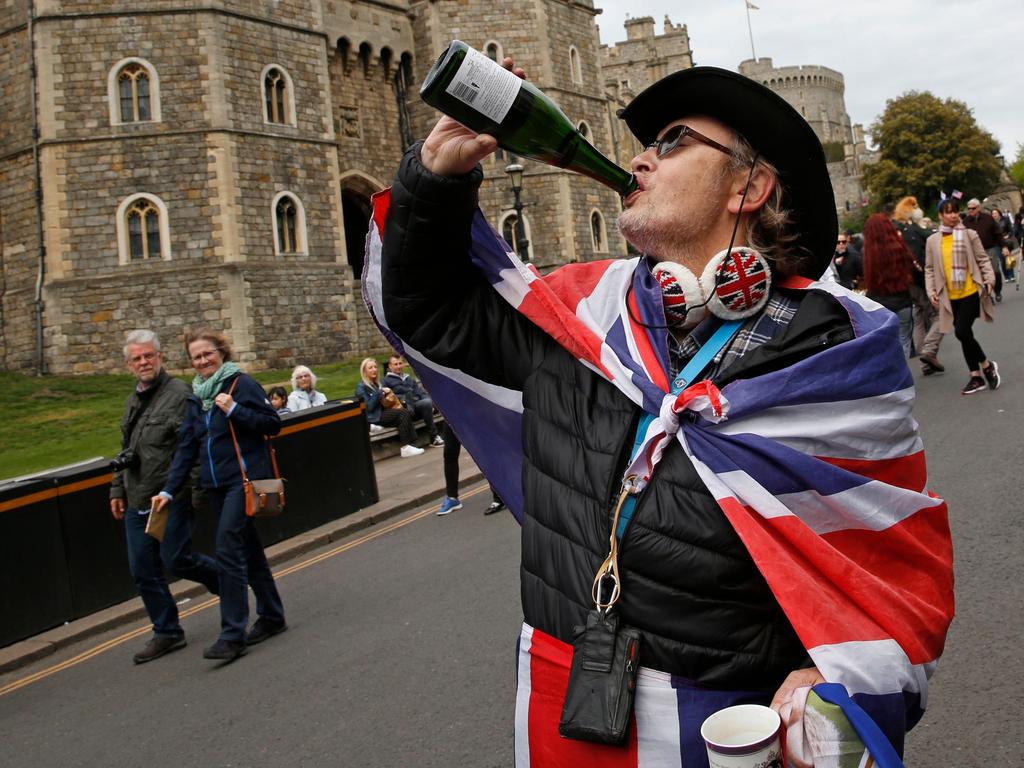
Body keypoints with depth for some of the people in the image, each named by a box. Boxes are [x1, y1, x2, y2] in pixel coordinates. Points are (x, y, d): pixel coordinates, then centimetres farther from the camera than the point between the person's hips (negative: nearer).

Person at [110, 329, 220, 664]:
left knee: (176, 560, -6)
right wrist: (117, 489, 22)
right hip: (137, 500, 8)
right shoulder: (134, 399, 16)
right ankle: (166, 633, 21)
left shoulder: (179, 392, -10)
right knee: (143, 571, 8)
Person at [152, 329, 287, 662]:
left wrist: (234, 410, -19)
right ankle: (272, 617, 26)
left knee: (228, 552, -13)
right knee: (248, 549, 14)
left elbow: (273, 424, -9)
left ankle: (233, 635, -8)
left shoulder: (241, 383, -6)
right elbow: (186, 447, 10)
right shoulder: (196, 397, 13)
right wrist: (169, 490, 3)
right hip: (216, 484, 7)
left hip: (244, 479, -7)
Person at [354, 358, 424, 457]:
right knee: (404, 413, -24)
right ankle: (405, 447, -26)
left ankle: (411, 444, -28)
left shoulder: (376, 384, 18)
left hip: (382, 413, 7)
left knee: (408, 413, -19)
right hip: (373, 418, -7)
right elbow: (368, 407, -16)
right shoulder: (361, 387, -6)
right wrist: (380, 393, -16)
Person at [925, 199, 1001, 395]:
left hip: (971, 293, -4)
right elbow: (930, 269, 9)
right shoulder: (933, 241, 5)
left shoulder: (970, 235, -2)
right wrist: (931, 291, 0)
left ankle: (987, 365, 7)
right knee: (965, 335, 10)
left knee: (962, 332, -16)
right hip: (951, 297, 4)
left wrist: (989, 279, -11)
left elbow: (983, 259, 1)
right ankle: (976, 377, 20)